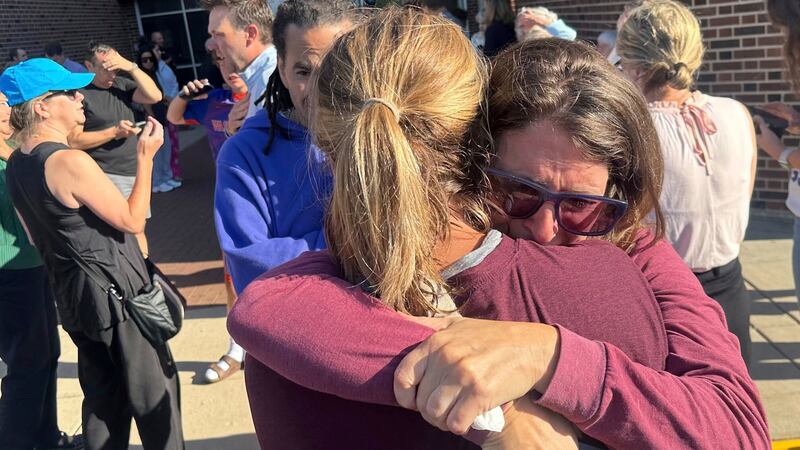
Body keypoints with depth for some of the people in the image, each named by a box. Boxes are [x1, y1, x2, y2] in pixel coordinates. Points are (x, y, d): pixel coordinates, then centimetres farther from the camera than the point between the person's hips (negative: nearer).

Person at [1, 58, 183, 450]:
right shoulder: (70, 161, -22)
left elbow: (39, 236, 13)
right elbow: (133, 221, -16)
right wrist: (146, 157, -11)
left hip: (72, 297, 8)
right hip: (118, 293, -8)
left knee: (103, 396, 19)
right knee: (154, 391, 7)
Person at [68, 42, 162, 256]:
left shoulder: (121, 84, 8)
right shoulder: (79, 93, -7)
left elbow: (155, 96, -5)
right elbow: (74, 141, -12)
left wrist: (131, 67, -12)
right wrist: (114, 132, -18)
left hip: (134, 172, 6)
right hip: (105, 176, -6)